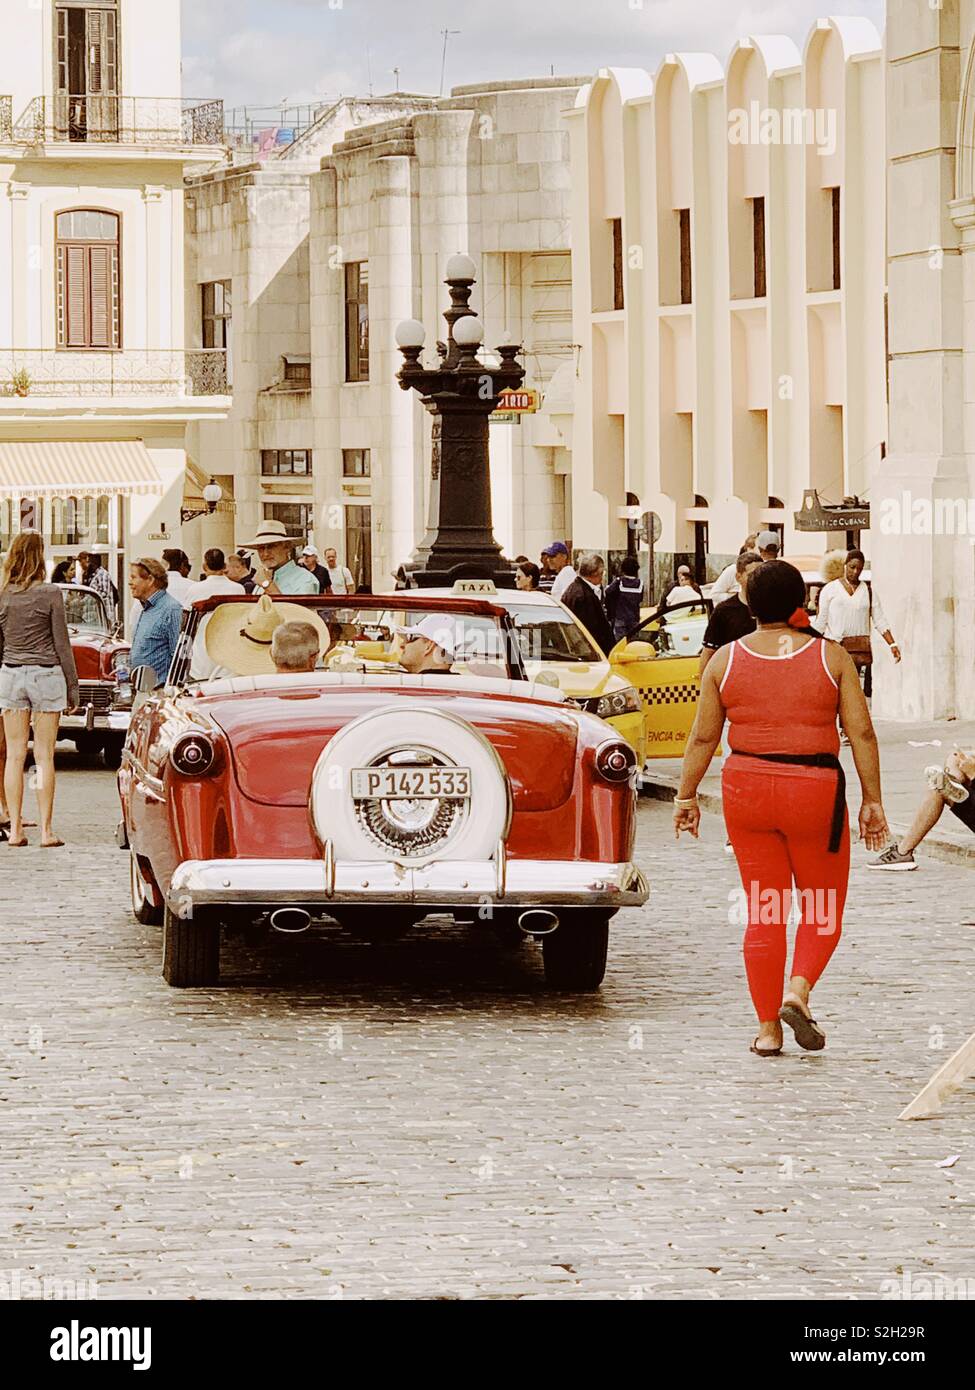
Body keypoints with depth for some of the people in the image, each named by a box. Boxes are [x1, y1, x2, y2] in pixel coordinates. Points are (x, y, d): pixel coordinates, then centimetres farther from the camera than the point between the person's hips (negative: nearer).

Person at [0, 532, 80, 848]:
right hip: (46, 675, -3)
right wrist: (72, 686, 2)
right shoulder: (50, 594, -9)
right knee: (44, 756, 0)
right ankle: (46, 831, 0)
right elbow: (61, 644, -6)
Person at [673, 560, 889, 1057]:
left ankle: (767, 1028, 8)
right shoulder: (831, 657, -2)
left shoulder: (725, 660, 2)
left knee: (763, 912, 8)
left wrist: (687, 796, 12)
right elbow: (861, 732, -4)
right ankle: (798, 991, -12)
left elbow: (703, 737, 3)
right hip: (814, 792, -2)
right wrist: (872, 800, 2)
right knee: (822, 907, 12)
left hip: (746, 792, 2)